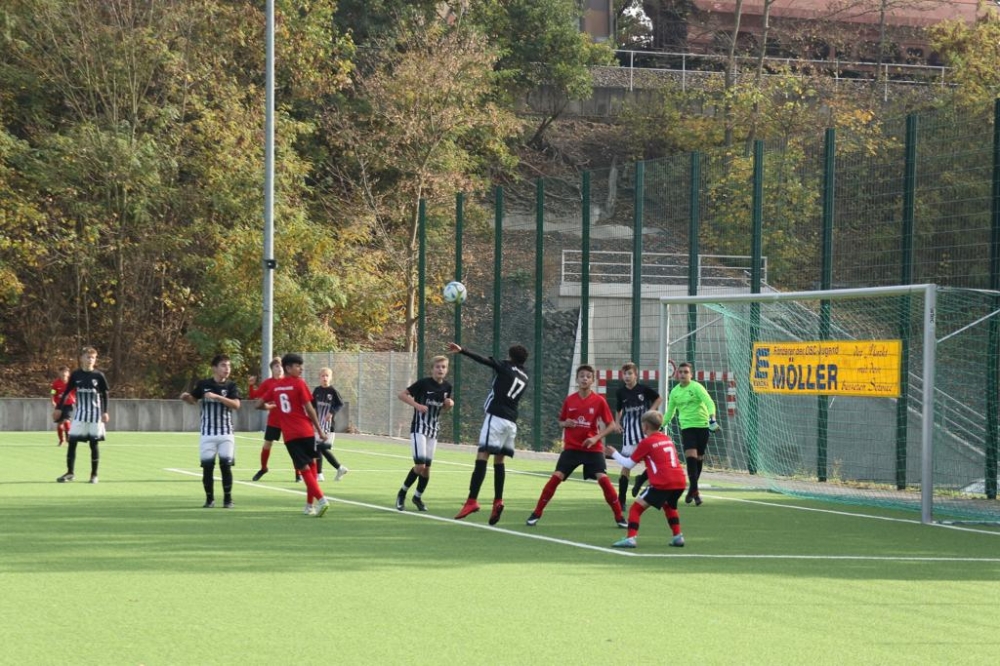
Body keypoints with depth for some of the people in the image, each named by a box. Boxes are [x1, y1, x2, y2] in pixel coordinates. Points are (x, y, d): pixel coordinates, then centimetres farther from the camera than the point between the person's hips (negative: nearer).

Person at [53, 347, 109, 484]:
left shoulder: (99, 375, -3)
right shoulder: (75, 375, 2)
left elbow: (104, 395, 3)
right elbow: (66, 392, 9)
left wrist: (105, 412, -4)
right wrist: (58, 408, 7)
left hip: (95, 413, -2)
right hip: (80, 413, 2)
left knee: (94, 444, 0)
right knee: (71, 442, -3)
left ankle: (94, 474, 7)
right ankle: (69, 472, 6)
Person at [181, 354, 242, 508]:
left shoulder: (231, 386, -1)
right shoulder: (203, 384, 1)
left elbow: (236, 404, -16)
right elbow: (193, 400, 17)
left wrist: (217, 396, -26)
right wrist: (186, 397, -6)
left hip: (226, 433, 0)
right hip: (208, 433, 0)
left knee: (226, 465, -3)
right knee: (207, 466, 0)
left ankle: (228, 498, 9)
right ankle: (209, 498, 15)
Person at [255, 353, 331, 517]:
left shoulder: (275, 386, 9)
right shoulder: (299, 384, -3)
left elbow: (259, 404, 13)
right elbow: (309, 409, -6)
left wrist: (270, 406, 35)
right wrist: (320, 430, 0)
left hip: (289, 435, 2)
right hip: (306, 432, -2)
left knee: (304, 469, -3)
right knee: (310, 466, 13)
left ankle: (320, 499, -21)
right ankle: (310, 505, 15)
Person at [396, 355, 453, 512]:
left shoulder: (447, 387, 3)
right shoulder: (423, 383, -14)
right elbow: (402, 394, -11)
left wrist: (449, 404, -4)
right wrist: (417, 405, -23)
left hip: (433, 430, 6)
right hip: (419, 428, -6)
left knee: (427, 467, 8)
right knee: (420, 465, -16)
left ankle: (418, 497, 27)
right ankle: (402, 493, 3)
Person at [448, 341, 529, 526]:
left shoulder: (506, 367, 4)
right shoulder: (524, 377, 21)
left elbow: (483, 360, -10)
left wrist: (462, 351, -17)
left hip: (497, 416, -7)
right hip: (512, 421, 7)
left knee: (482, 456, -13)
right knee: (499, 459, 14)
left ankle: (472, 501, -23)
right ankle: (498, 501, 2)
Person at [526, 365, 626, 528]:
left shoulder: (599, 401, -5)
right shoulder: (569, 400, 1)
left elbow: (611, 425, -2)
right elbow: (561, 422, 14)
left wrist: (596, 438, -15)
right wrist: (565, 423, -10)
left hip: (592, 448, -2)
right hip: (571, 447, 2)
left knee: (603, 479, -13)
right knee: (556, 477, -9)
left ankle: (619, 517, -1)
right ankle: (536, 513, 1)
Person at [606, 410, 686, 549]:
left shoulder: (646, 442, 2)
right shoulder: (667, 439, 19)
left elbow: (629, 464, 8)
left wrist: (613, 453, 22)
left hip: (662, 484, -7)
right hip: (680, 481, 7)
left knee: (636, 507, -1)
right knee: (670, 506, 33)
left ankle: (630, 538, -15)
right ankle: (678, 537, 23)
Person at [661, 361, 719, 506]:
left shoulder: (696, 387, -6)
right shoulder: (674, 392, 8)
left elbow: (709, 402, -17)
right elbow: (669, 412, 21)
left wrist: (712, 419, -32)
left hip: (702, 425, -2)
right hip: (686, 427, 2)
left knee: (699, 458, 4)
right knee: (691, 456, -16)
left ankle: (693, 490, 21)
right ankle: (694, 491, -14)